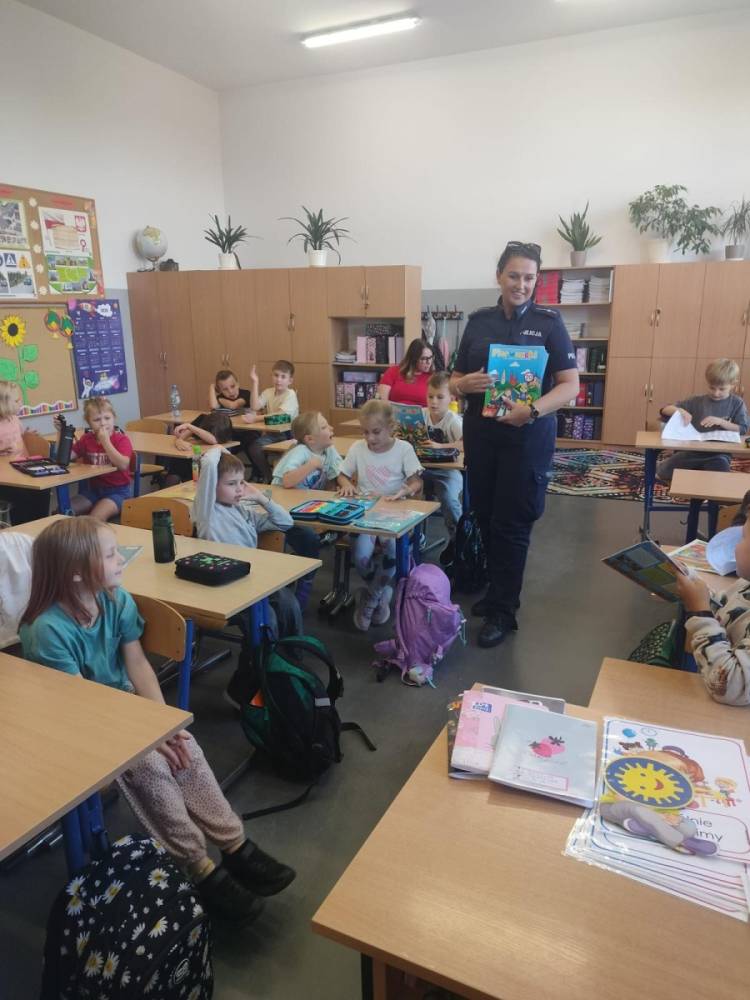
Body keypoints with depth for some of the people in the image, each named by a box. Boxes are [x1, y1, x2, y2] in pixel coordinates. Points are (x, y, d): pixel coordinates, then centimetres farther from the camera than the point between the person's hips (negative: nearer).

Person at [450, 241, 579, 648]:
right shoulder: (478, 321, 6)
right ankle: (498, 590, 32)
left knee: (511, 523, 0)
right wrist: (464, 384, -15)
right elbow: (454, 380, 9)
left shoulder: (549, 322, -3)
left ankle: (503, 611, 13)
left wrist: (533, 410, -26)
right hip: (480, 432, 4)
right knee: (485, 516, 12)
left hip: (528, 436, -4)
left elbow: (570, 385, -8)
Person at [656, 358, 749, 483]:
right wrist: (679, 411, -21)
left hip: (718, 454, -1)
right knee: (664, 472, -15)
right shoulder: (697, 401, 3)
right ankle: (666, 462, 25)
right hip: (692, 450, 1)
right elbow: (664, 410, 1)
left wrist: (721, 422, -18)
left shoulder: (737, 403, 2)